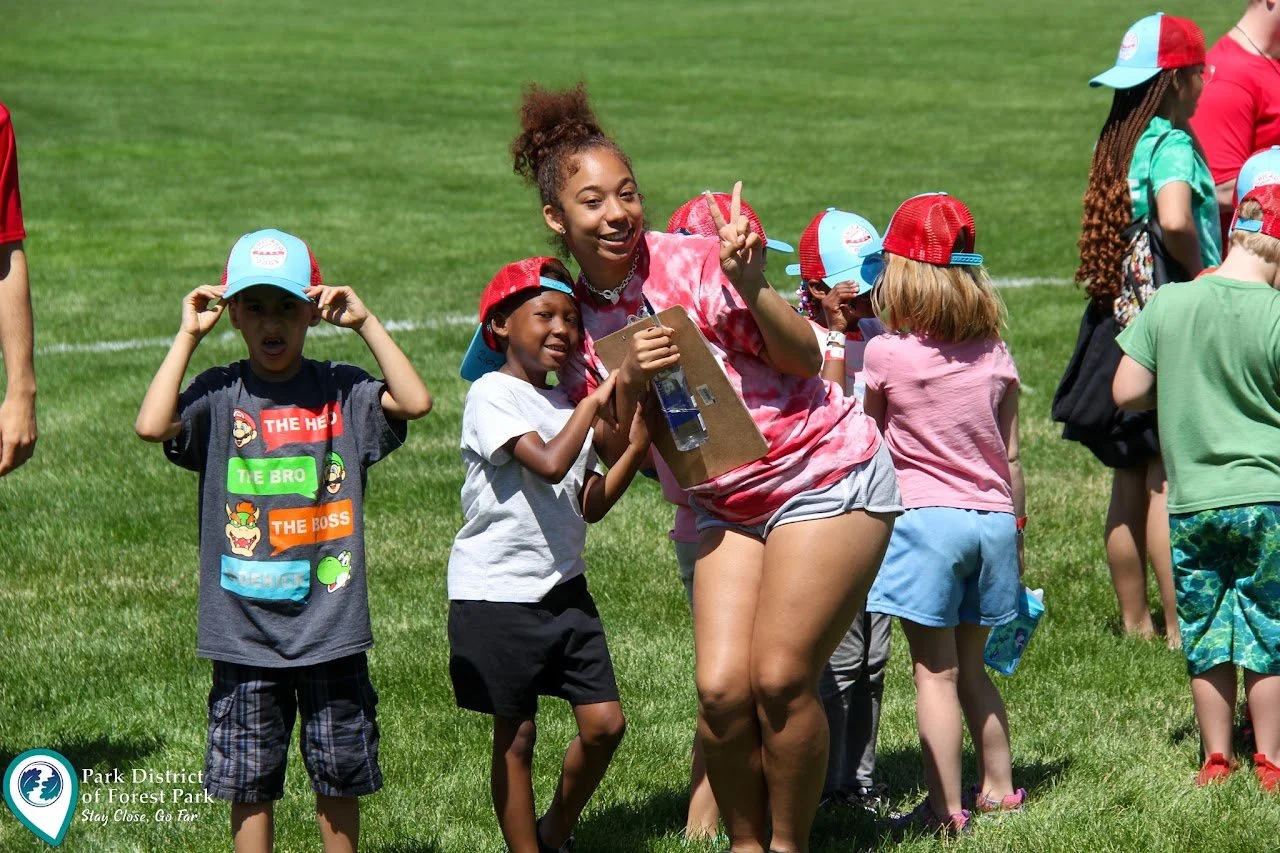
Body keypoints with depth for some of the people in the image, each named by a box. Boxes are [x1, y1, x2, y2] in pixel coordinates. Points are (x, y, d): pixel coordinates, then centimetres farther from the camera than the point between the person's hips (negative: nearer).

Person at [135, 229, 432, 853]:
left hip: (331, 623, 1)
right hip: (243, 630, -1)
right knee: (249, 783, 7)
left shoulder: (342, 391, 1)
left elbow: (415, 402, -15)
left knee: (340, 777, 12)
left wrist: (364, 322, -11)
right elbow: (152, 425, -21)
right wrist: (188, 335, -14)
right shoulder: (218, 396, -3)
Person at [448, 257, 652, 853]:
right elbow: (549, 463, -24)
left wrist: (636, 447, -1)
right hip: (497, 593, -7)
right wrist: (595, 402, -14)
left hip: (564, 587, 7)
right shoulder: (493, 394, -10)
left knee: (604, 723, 1)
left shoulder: (569, 410, 13)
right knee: (515, 735, 2)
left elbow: (589, 506, 10)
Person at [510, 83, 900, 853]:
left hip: (826, 474, -5)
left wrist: (752, 287, -31)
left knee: (779, 678, -12)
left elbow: (804, 360, -15)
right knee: (721, 688, -7)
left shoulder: (694, 261, -15)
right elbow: (619, 455, 3)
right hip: (728, 505, 5)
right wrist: (629, 384, -16)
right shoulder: (578, 319, 3)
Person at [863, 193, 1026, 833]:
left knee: (935, 671, -1)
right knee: (972, 667, 19)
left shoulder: (884, 355, -8)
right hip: (993, 519, 5)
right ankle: (998, 788, 24)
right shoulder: (995, 356, 4)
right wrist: (1015, 534, 19)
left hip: (923, 517, -5)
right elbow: (1010, 458, 8)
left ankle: (946, 808, -1)